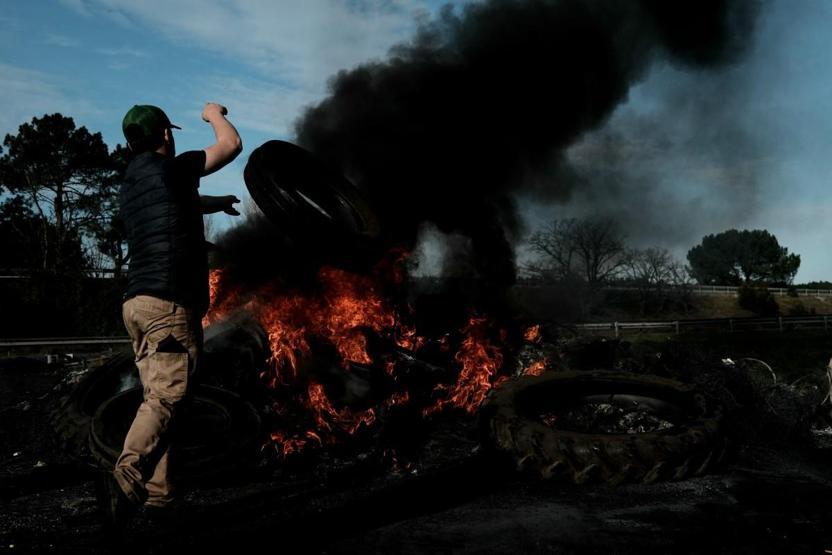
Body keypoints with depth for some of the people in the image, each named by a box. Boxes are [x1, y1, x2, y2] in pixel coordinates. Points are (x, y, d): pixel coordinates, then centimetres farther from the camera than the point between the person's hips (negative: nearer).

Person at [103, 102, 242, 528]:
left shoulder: (129, 186, 20)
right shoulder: (170, 169, -2)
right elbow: (232, 145, 6)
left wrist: (218, 202, 54)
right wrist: (215, 114, 26)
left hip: (136, 302, 8)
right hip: (170, 301, -8)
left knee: (157, 397, 10)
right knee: (165, 398, -14)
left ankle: (159, 491, 12)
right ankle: (127, 474, -30)